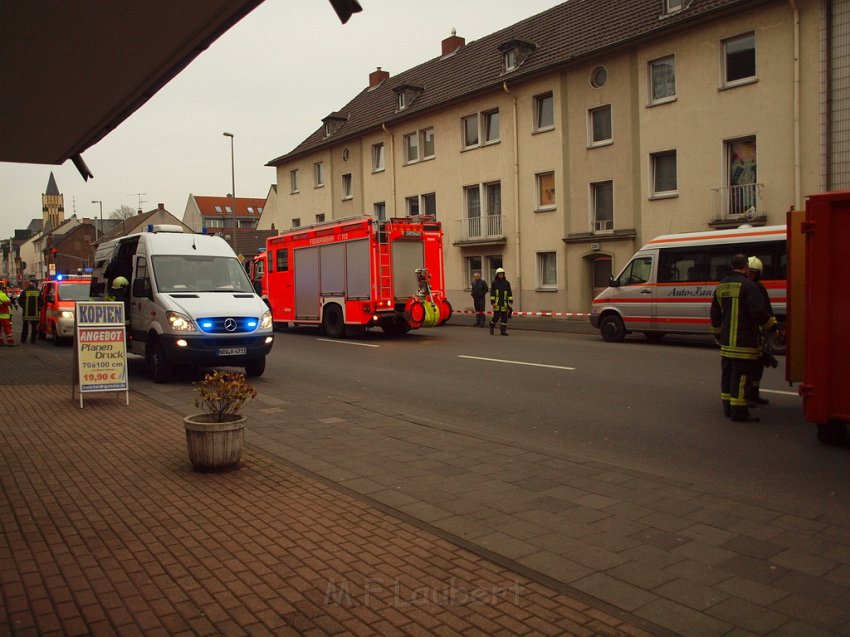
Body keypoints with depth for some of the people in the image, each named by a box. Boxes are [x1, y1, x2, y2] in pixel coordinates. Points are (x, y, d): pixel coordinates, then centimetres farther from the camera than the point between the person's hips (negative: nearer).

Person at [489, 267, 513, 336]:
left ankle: (503, 331, 4)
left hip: (504, 303, 3)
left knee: (504, 317, 0)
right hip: (497, 303, -3)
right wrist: (492, 302, -8)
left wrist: (511, 301, 2)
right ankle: (492, 326, 20)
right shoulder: (494, 282, 1)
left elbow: (509, 292, 10)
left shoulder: (507, 283, 9)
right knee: (496, 316, -6)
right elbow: (492, 293, -1)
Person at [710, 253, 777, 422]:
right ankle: (739, 412, -2)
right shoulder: (748, 286, -13)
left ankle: (728, 407, 22)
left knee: (727, 375, 14)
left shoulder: (721, 286, 13)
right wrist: (773, 327, -1)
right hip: (743, 342, -8)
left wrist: (718, 335, 28)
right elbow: (760, 312, -17)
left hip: (726, 342, 8)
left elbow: (715, 315, 19)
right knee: (741, 376, -5)